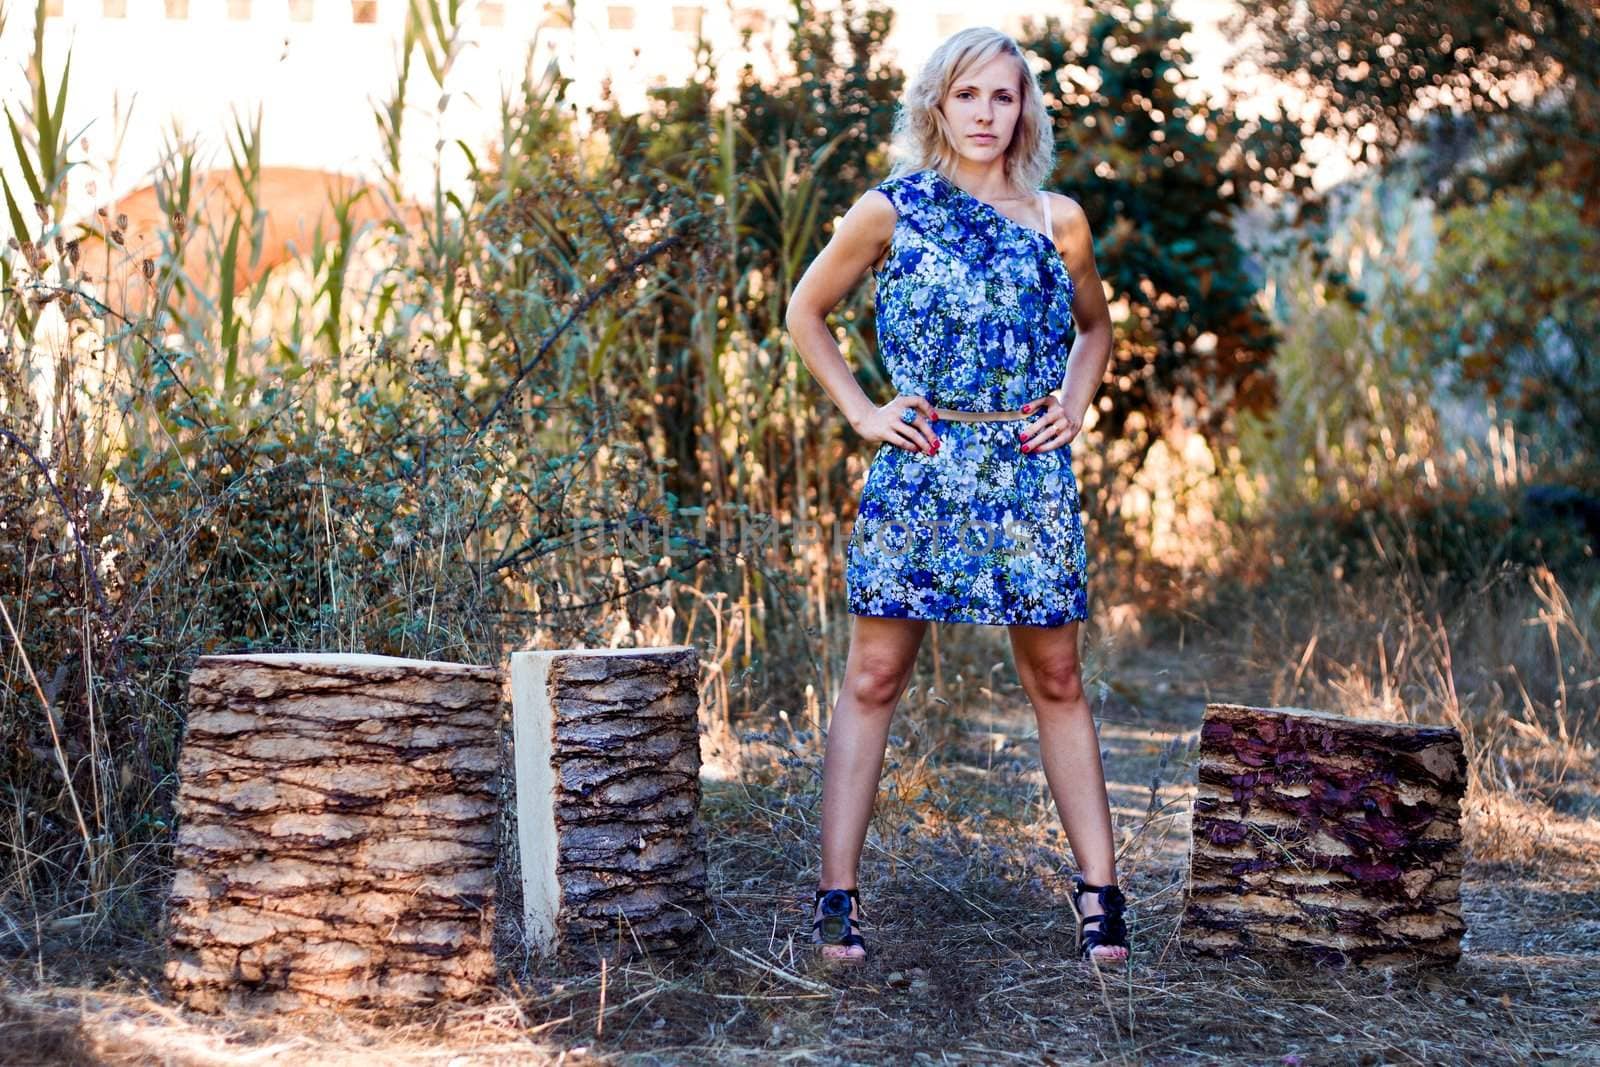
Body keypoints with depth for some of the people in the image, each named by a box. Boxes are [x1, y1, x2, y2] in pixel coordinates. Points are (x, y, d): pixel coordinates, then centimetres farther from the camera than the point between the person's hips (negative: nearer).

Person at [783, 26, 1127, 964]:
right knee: (875, 676, -2)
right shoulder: (890, 210, 3)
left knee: (1057, 679, 6)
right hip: (918, 468, -2)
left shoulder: (1057, 219, 9)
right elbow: (807, 310, 12)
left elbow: (1096, 326, 25)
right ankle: (838, 894, 2)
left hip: (1030, 474, 2)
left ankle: (1098, 890, 12)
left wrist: (1074, 403, 7)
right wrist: (861, 411, 2)